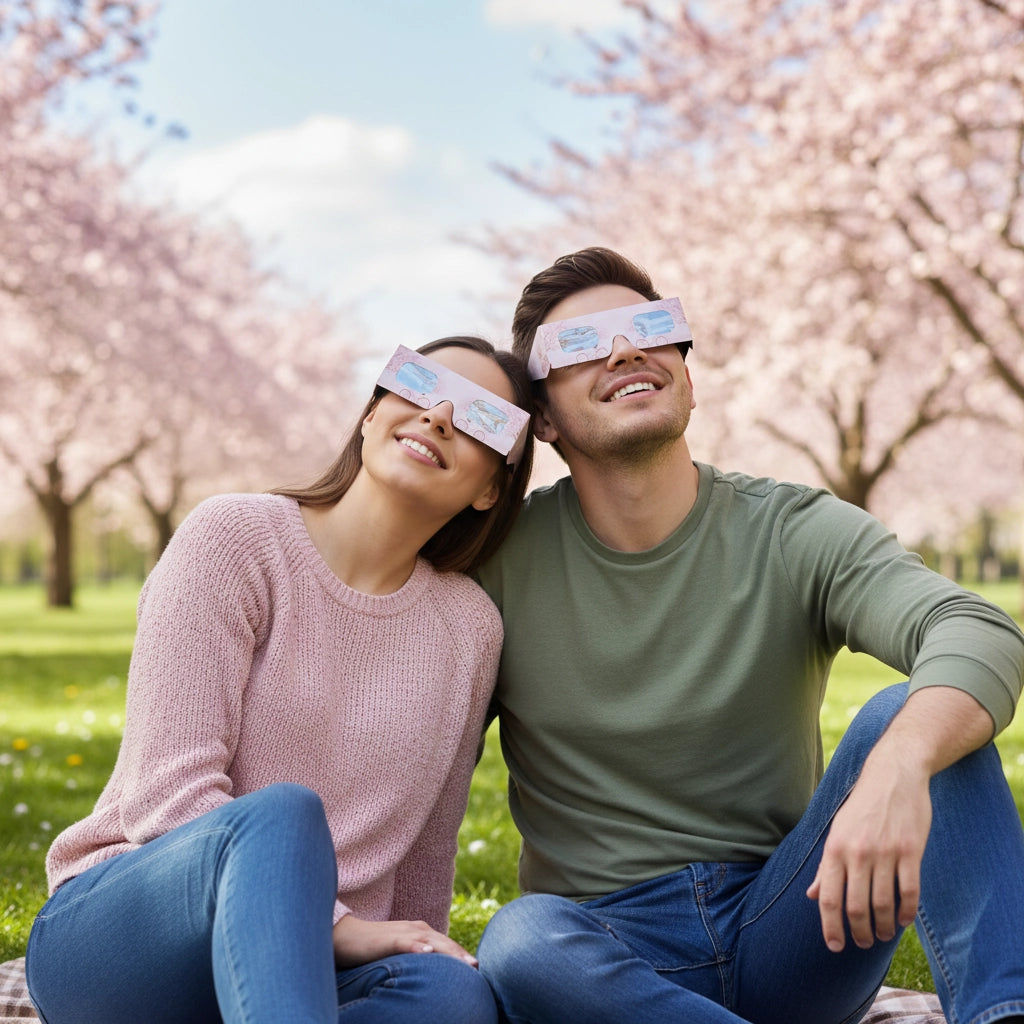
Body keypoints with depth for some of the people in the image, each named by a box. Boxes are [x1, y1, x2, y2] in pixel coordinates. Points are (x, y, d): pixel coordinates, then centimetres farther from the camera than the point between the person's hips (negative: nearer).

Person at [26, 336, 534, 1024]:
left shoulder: (470, 626, 8)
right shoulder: (237, 535, -5)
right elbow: (170, 791, -14)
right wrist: (341, 926, -20)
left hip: (292, 965, 3)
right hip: (117, 931, -3)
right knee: (281, 815, -37)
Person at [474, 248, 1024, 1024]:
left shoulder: (797, 533, -3)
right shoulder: (502, 560, 0)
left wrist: (896, 766, -44)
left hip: (783, 928, 0)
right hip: (612, 948, 0)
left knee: (908, 715, -22)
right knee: (521, 944, -35)